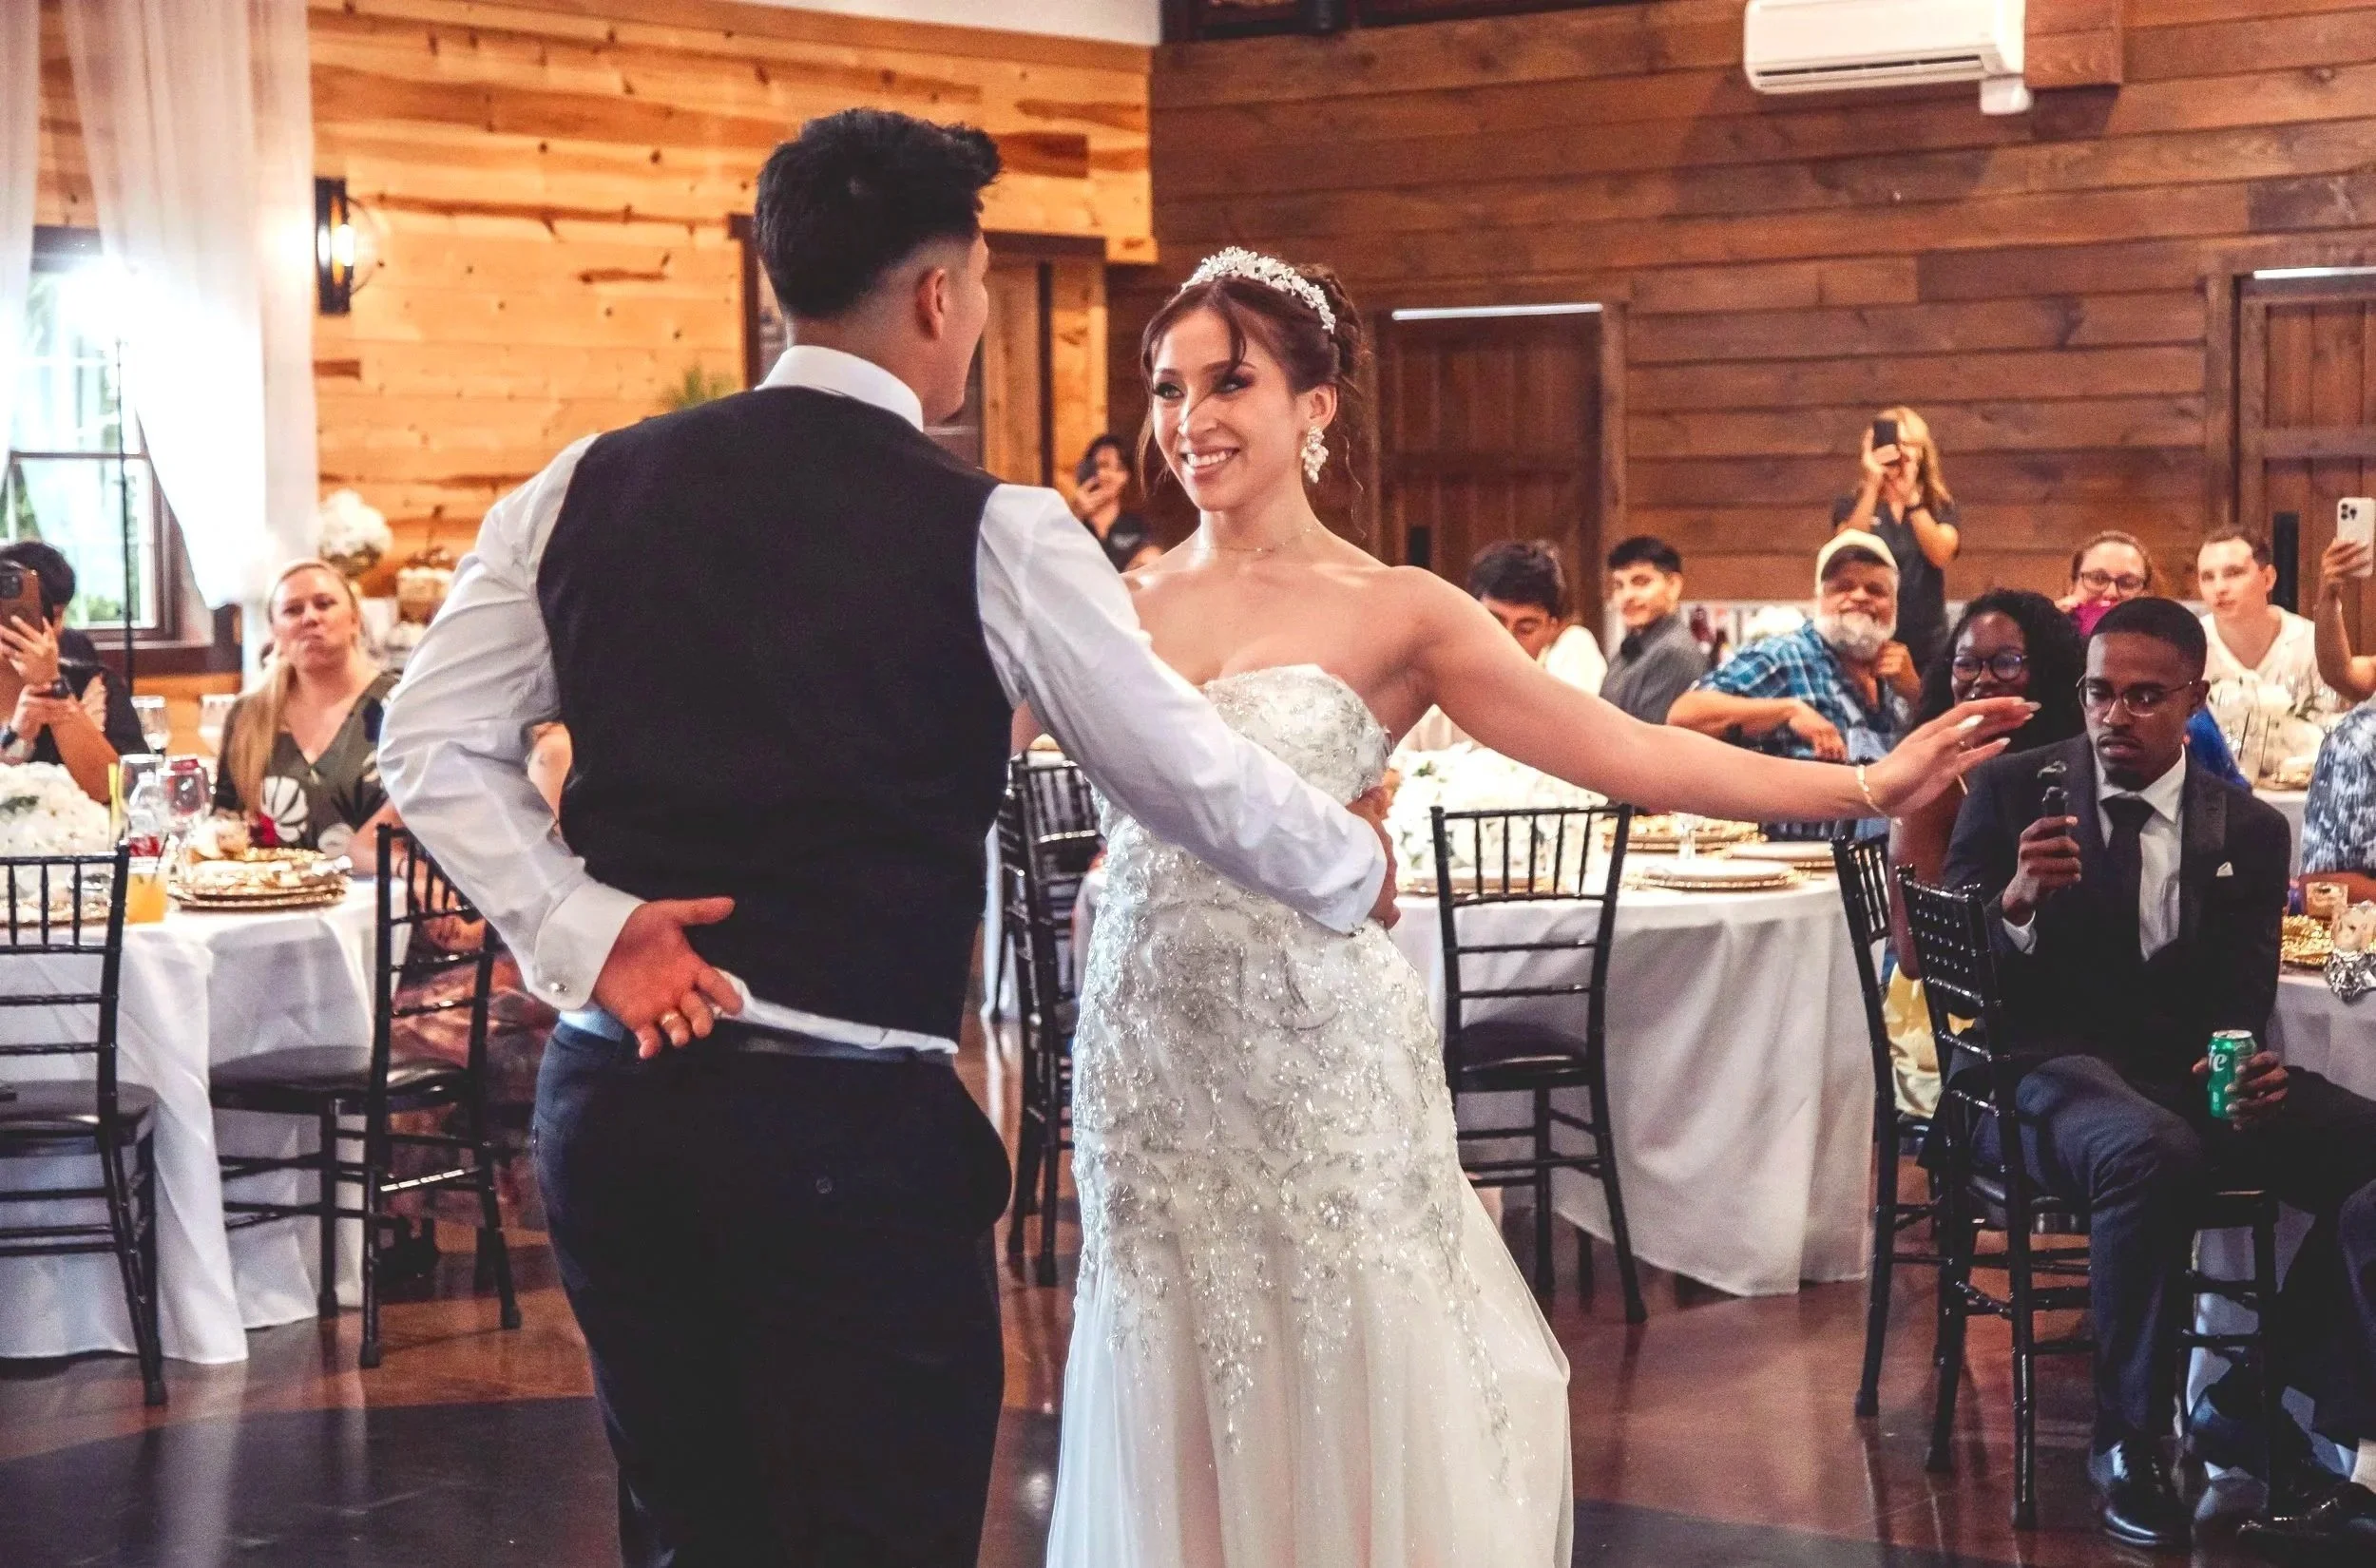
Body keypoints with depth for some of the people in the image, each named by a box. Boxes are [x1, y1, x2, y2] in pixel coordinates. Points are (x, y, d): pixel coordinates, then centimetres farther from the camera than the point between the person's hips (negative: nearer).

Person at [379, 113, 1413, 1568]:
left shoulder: (590, 487, 6)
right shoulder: (988, 532, -7)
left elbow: (432, 743, 7)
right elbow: (1192, 774, -1)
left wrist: (584, 932, 0)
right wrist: (1356, 870, 17)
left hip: (611, 1102, 5)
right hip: (849, 1125, -5)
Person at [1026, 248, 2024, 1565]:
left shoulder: (1393, 613, -3)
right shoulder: (1117, 604, 6)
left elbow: (1628, 753, -7)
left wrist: (1867, 787, -13)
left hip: (1322, 1057, -3)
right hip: (1145, 1060, 3)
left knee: (1344, 1439, 2)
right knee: (1186, 1449, 9)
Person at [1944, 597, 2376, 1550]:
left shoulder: (2250, 829, 12)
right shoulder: (2012, 791, 4)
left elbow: (2245, 1000, 9)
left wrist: (2249, 1068, -16)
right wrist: (2017, 901, -24)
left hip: (2200, 1075, 4)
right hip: (2049, 1069, -4)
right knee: (2152, 1154, -39)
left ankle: (2249, 1398, -3)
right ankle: (2128, 1441, -20)